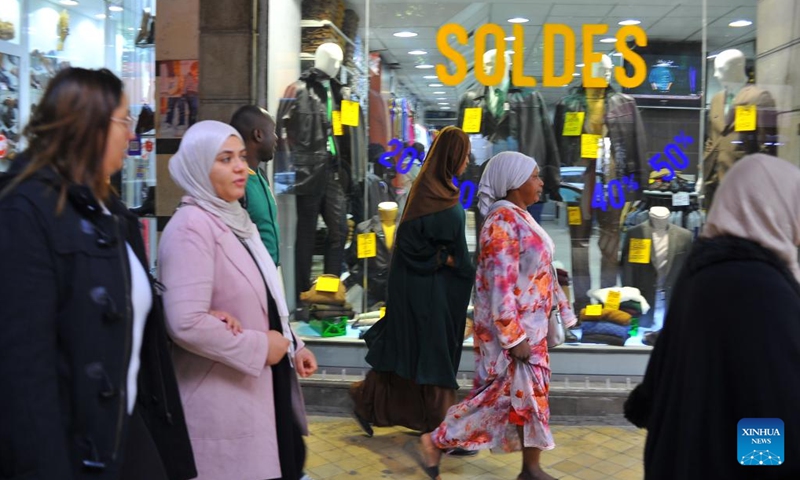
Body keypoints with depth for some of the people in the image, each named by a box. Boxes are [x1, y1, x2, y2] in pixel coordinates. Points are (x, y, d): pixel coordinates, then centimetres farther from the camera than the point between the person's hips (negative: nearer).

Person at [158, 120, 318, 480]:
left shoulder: (235, 218, 11)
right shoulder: (192, 226, -18)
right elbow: (186, 323, -28)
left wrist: (291, 346, 11)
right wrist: (260, 348, -18)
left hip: (259, 390, 9)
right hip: (223, 403, -9)